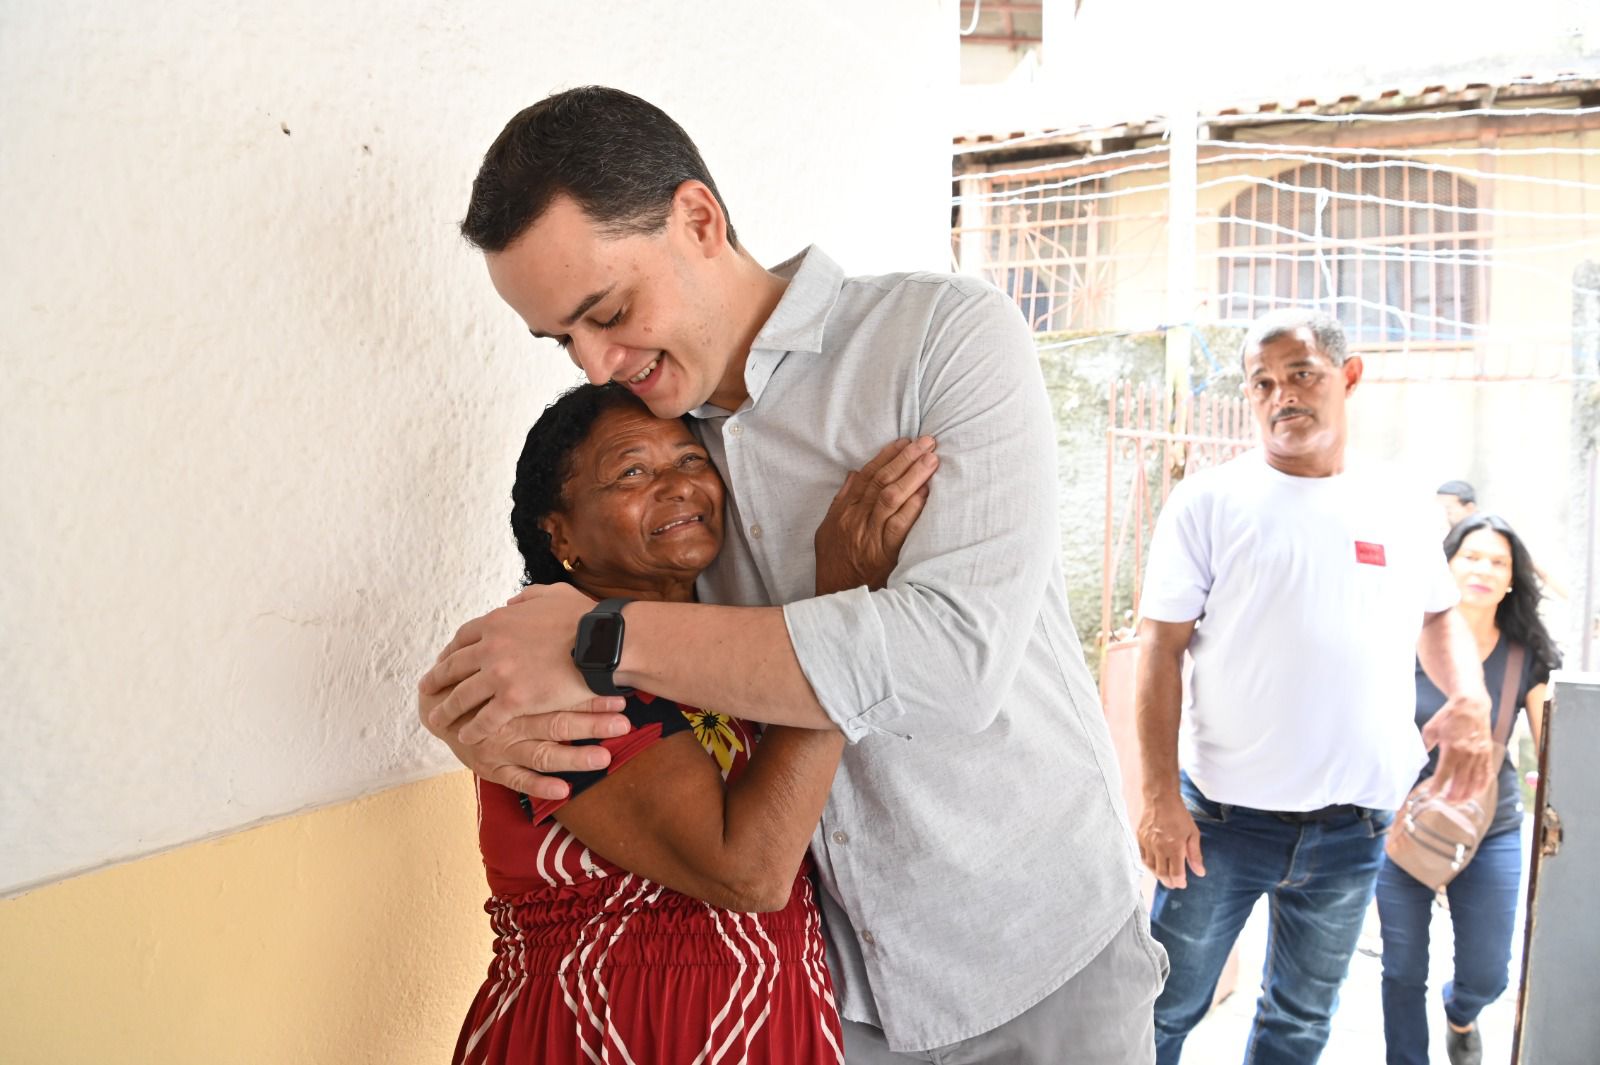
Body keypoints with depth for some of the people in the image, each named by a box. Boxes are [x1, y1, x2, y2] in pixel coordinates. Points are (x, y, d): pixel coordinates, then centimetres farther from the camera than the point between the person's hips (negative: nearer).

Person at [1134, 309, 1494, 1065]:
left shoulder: (1401, 517, 6)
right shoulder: (1208, 503, -6)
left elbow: (1439, 614, 22)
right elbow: (1160, 651, -8)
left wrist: (1470, 695, 0)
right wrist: (1160, 795, -14)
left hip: (1355, 829, 4)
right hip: (1223, 815, -3)